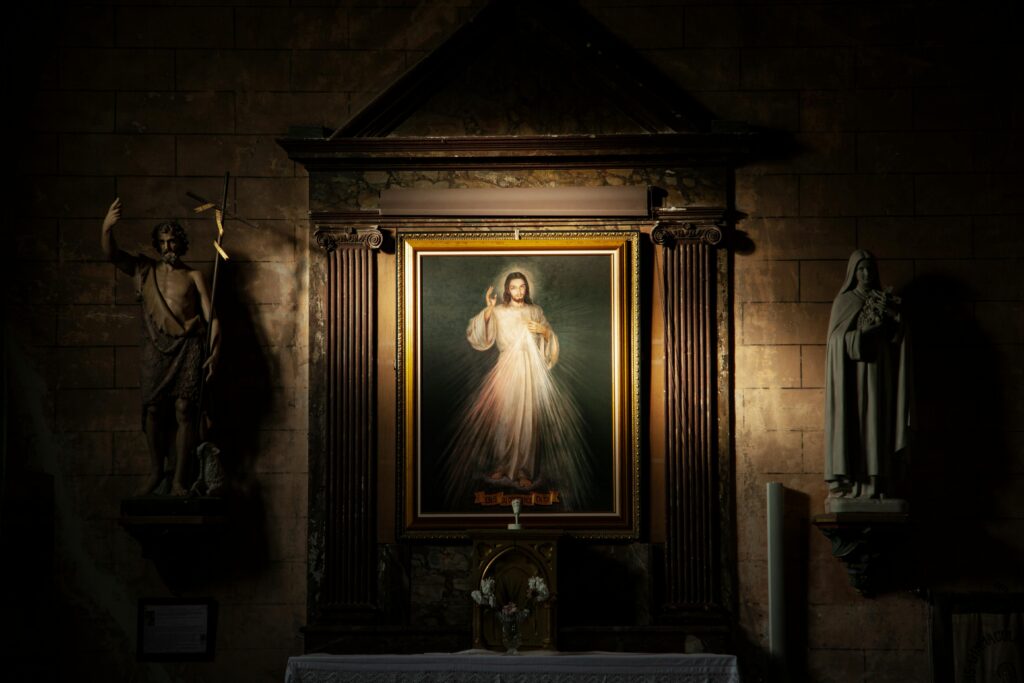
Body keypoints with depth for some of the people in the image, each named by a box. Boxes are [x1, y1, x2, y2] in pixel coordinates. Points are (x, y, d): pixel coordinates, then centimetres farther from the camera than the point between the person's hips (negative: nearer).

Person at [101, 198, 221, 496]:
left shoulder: (193, 276, 9)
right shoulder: (144, 269, 13)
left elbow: (210, 315, 5)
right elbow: (111, 253, 0)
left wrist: (214, 351, -7)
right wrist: (107, 228, -20)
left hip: (187, 347, -2)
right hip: (155, 348, 2)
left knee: (184, 410, -8)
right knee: (152, 409, 1)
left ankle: (179, 479, -4)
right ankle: (155, 472, 19)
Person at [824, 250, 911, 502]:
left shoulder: (883, 300, 12)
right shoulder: (843, 301, 6)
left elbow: (897, 335, 6)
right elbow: (838, 339, -4)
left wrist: (891, 319, -13)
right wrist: (868, 332, -15)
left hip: (876, 372, 2)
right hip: (850, 373, -2)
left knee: (874, 424, -4)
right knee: (849, 423, -6)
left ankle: (873, 482, -5)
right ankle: (847, 482, -7)